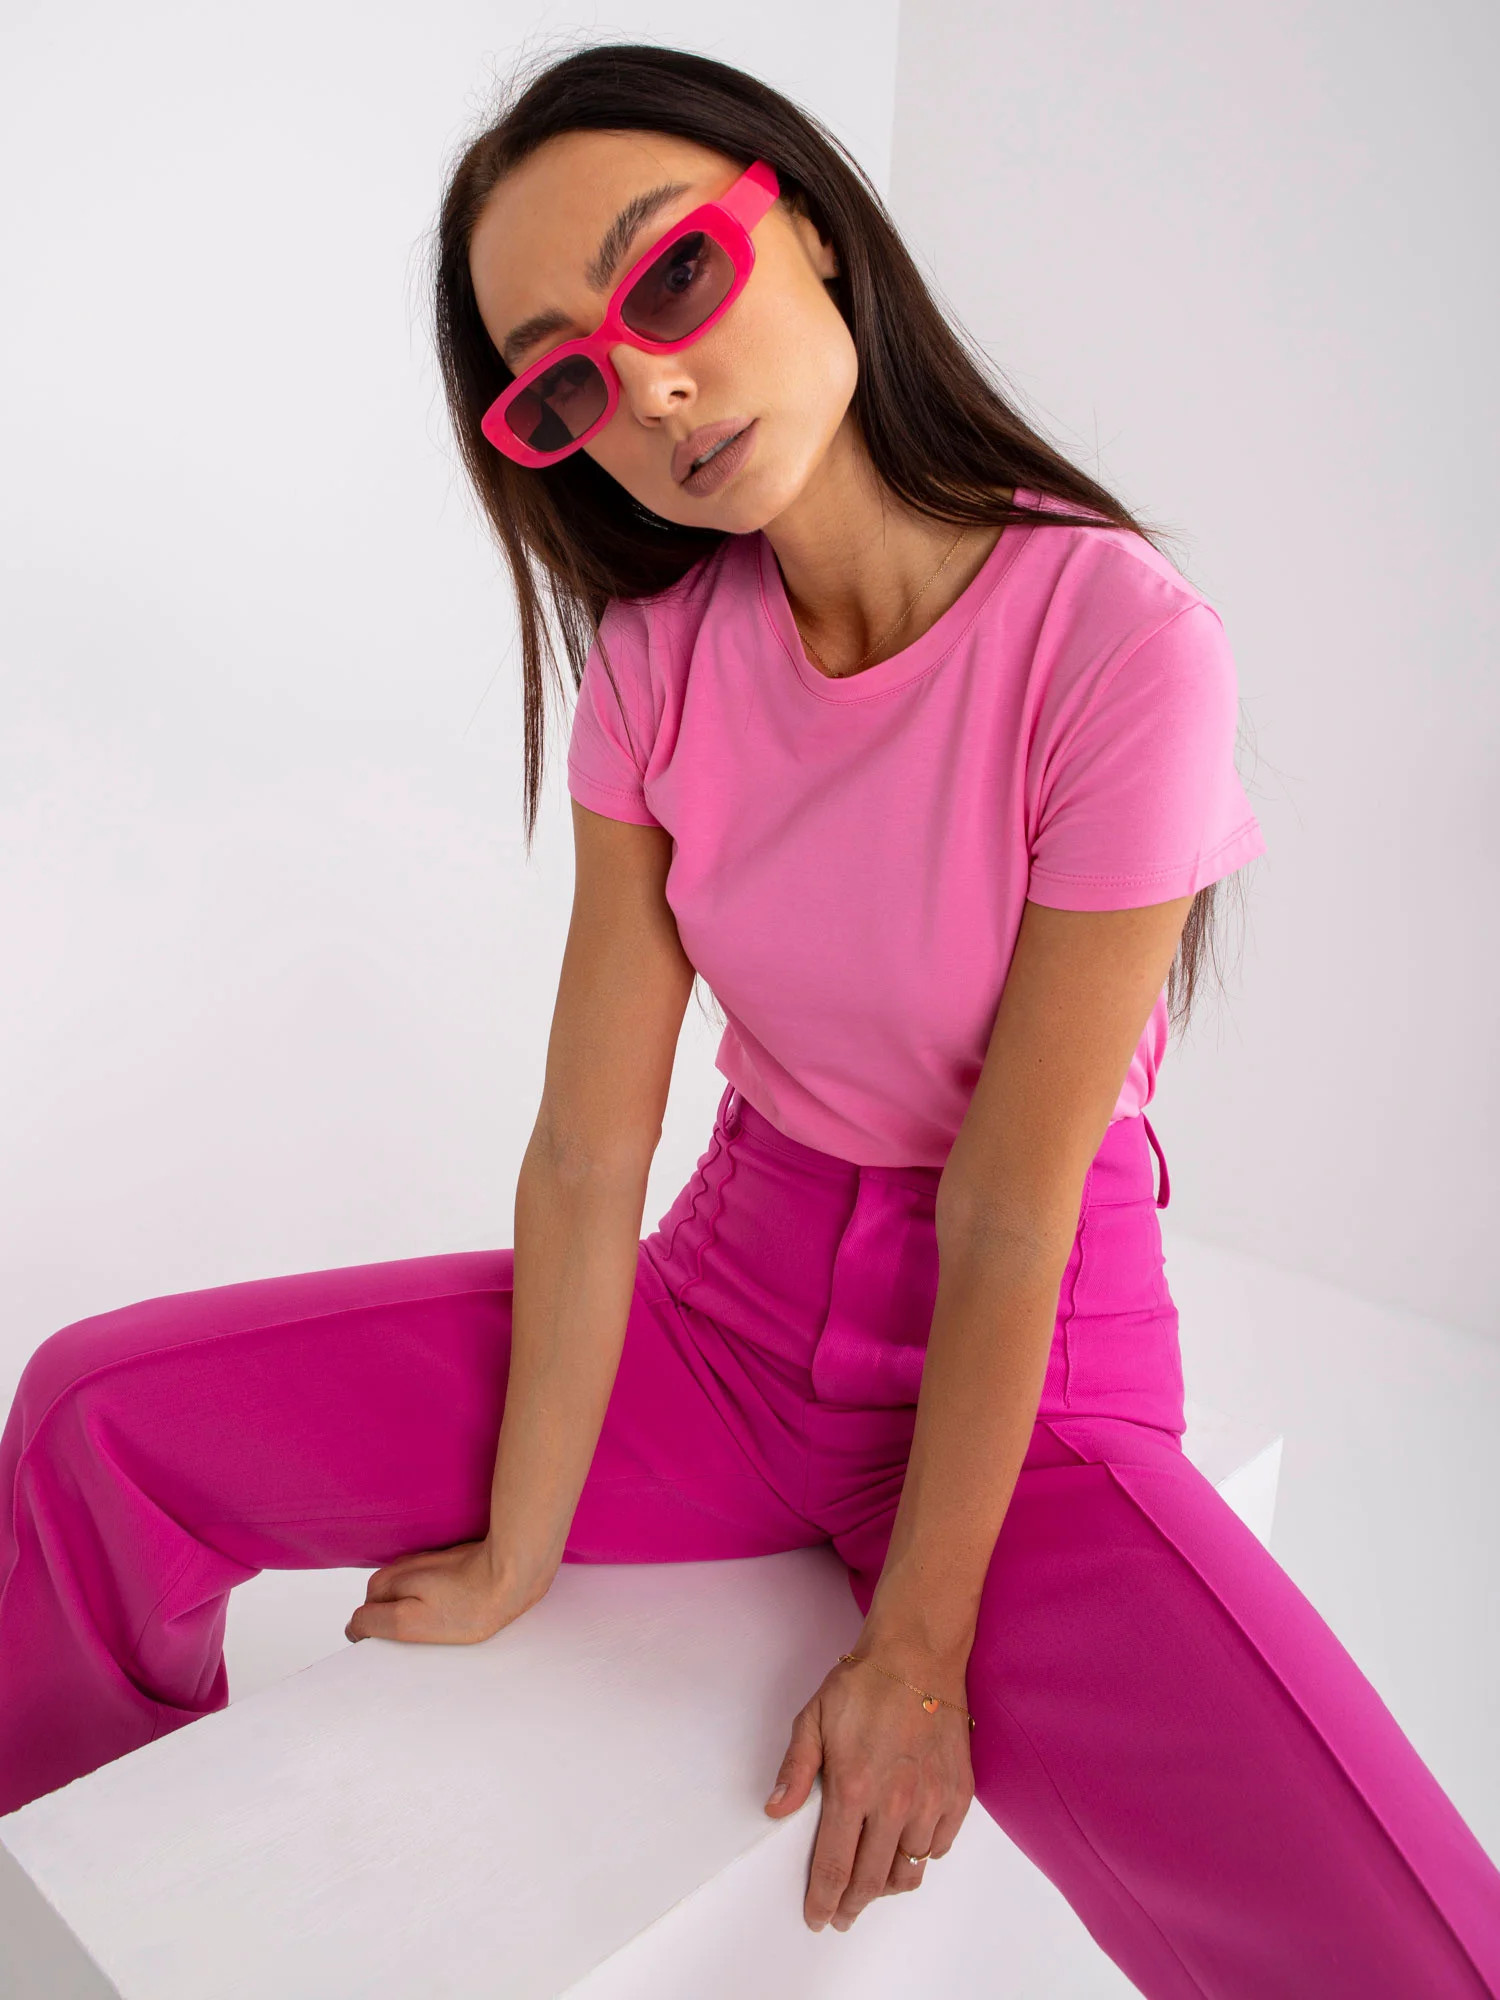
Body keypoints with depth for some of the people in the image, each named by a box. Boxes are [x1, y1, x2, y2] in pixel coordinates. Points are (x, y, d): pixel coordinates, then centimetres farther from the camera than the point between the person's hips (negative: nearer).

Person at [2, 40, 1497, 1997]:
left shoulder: (1117, 639, -19)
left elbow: (1007, 1213, -18)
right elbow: (589, 1145, -9)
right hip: (727, 1310, 4)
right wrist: (516, 1555, -7)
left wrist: (917, 1650, -11)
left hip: (1030, 1375, -3)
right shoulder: (659, 652, -5)